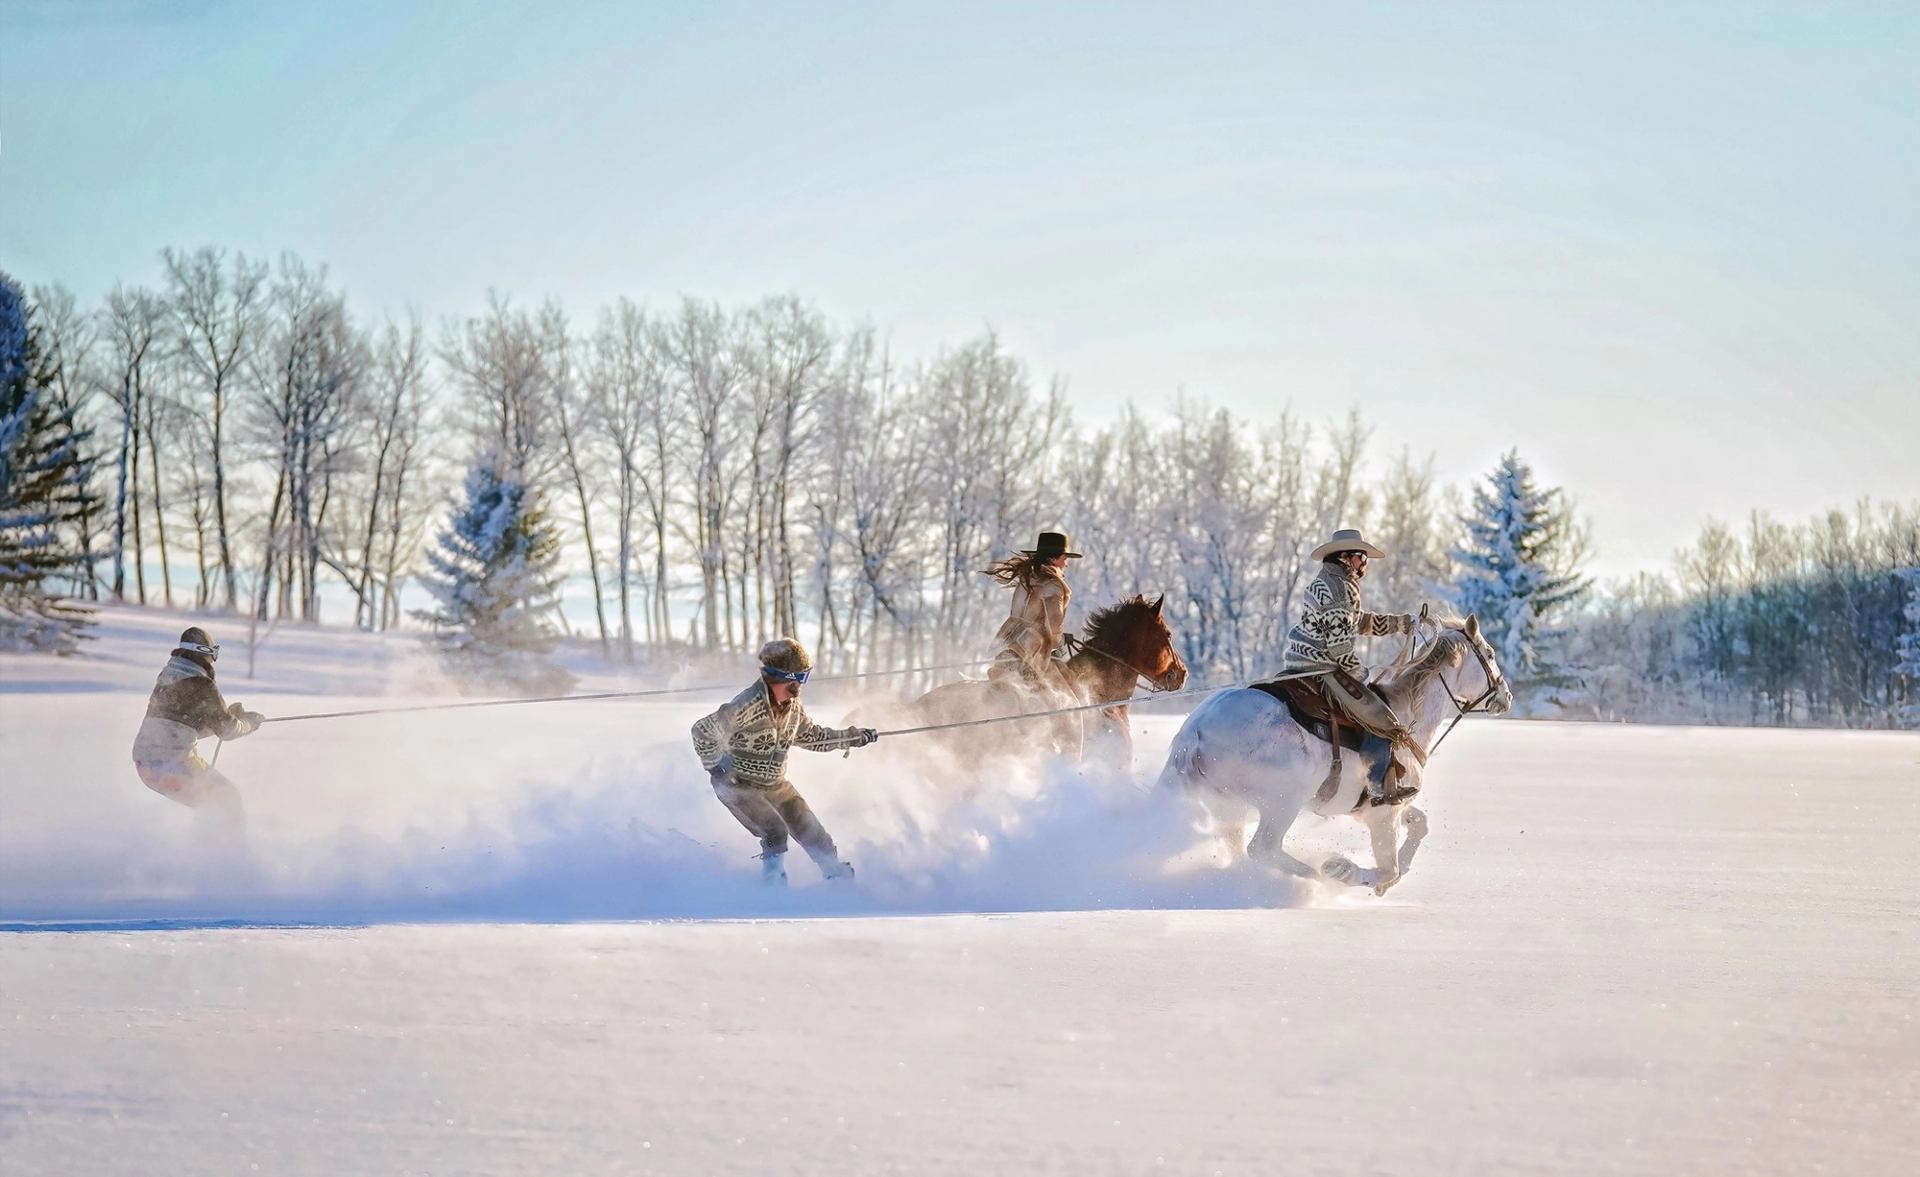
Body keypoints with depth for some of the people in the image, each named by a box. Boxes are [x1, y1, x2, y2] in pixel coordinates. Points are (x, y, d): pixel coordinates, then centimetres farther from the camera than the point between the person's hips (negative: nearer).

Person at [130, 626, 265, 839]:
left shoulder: (167, 675, 16)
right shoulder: (201, 685, -9)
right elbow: (227, 730, -1)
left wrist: (228, 713, 22)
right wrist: (251, 722, 18)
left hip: (144, 764, 8)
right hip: (175, 765, -8)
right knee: (228, 800, 7)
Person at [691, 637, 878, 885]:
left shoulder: (793, 707, -4)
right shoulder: (748, 706, -29)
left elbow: (811, 736, 14)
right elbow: (703, 731, -25)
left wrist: (853, 737, 10)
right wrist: (716, 766, -20)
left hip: (775, 784, 7)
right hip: (739, 785, -7)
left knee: (812, 833, 7)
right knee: (776, 832, -22)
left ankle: (839, 877, 24)